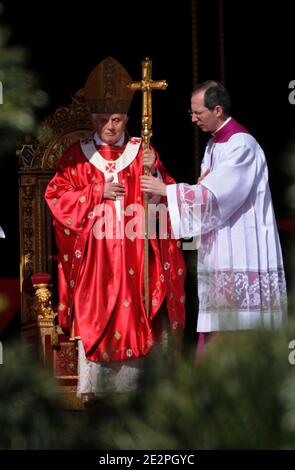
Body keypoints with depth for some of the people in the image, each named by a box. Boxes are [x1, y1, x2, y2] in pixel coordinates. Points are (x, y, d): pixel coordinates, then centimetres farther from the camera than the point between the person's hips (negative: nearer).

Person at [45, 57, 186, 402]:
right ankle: (89, 386, -1)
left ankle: (127, 384, 5)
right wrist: (98, 193, -9)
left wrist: (154, 172, -14)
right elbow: (56, 196, 0)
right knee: (92, 316, -4)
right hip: (92, 251, -1)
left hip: (133, 250, 1)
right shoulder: (77, 155, 5)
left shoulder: (142, 152, 8)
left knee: (131, 317, -1)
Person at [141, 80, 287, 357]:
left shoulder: (241, 145, -14)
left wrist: (166, 190, -15)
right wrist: (201, 184, 1)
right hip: (218, 248, 9)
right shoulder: (213, 145, 16)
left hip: (240, 248, -9)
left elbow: (216, 194, -19)